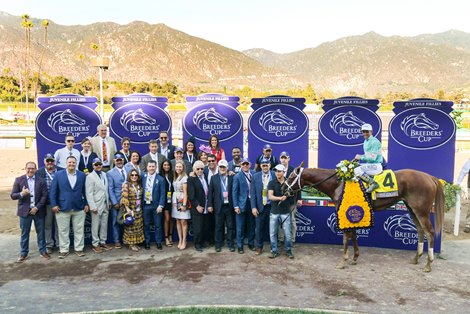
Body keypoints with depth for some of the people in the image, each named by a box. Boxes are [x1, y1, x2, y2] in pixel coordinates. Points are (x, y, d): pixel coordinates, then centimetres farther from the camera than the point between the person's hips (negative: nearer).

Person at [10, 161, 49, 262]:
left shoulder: (41, 180, -2)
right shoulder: (19, 180, 0)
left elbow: (44, 196, -4)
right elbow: (12, 195, -2)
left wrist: (37, 207, -12)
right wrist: (21, 194, -23)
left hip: (38, 211, 0)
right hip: (25, 211, 0)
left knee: (40, 232, 9)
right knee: (24, 233, 9)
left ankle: (43, 251, 22)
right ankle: (23, 253, 21)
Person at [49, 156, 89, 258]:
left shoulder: (82, 175, 4)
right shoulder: (58, 175, 1)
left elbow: (85, 191, 5)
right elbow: (53, 191, 0)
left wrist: (86, 204, 1)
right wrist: (54, 205, -6)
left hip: (79, 208, 1)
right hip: (63, 208, -1)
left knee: (79, 230, 7)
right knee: (63, 230, 7)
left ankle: (79, 249, 18)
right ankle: (64, 250, 18)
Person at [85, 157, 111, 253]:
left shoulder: (104, 174, 10)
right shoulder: (90, 176, -8)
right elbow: (89, 193, -12)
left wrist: (108, 202, 7)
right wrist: (92, 206, -17)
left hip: (105, 204, 5)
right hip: (97, 205, -5)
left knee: (104, 224, 11)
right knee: (95, 225, 3)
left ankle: (103, 242, 22)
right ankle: (95, 244, 13)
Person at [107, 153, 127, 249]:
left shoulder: (128, 171, 8)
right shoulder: (110, 173, -2)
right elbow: (110, 189, -5)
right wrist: (115, 203, -11)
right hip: (117, 202, -3)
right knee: (116, 222, 6)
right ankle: (117, 241, 17)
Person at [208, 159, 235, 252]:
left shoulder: (232, 178, 1)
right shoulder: (214, 178, 4)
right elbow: (210, 192, 3)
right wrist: (210, 205, -1)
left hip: (229, 206, 0)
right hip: (218, 206, 0)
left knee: (230, 226, 7)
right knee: (218, 226, 9)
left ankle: (230, 244, 18)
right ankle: (218, 244, 20)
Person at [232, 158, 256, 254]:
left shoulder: (254, 174, 4)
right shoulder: (237, 176, -5)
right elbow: (234, 192, -5)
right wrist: (236, 206, -10)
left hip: (252, 203, 3)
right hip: (242, 204, -3)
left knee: (251, 225, 13)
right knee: (240, 227, 3)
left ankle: (251, 243, 28)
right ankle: (240, 246, 15)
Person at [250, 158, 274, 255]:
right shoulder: (255, 176, 1)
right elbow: (252, 193, 0)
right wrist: (253, 207, -6)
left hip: (272, 206, 0)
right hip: (260, 207, 1)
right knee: (259, 228, 7)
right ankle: (259, 247, 21)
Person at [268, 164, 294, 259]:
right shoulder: (272, 183, -3)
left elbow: (292, 194, 9)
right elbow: (270, 196, -14)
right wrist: (280, 198, -30)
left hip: (285, 212, 0)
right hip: (274, 212, 0)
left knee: (288, 233, 3)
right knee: (272, 233, 6)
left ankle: (288, 250, 22)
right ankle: (274, 251, 21)